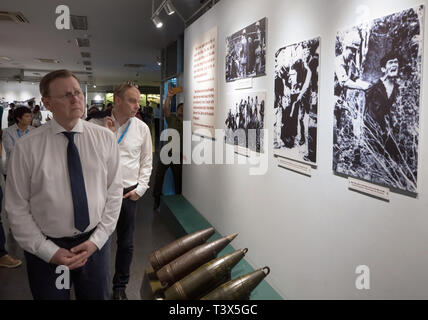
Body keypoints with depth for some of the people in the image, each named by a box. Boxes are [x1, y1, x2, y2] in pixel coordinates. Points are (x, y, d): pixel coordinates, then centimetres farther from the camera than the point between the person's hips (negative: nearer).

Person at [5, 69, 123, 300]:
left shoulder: (105, 138, -5)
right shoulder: (27, 147, -11)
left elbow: (114, 192, -2)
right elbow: (17, 207, -7)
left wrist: (97, 240, -8)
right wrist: (50, 251, -10)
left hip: (95, 243, 2)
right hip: (46, 252, -2)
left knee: (97, 295, 19)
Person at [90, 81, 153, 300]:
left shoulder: (142, 128, 1)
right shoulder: (98, 125, -3)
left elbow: (146, 161, 8)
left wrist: (140, 188, 0)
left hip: (129, 192, 2)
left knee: (126, 244, 12)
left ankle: (120, 287, 30)